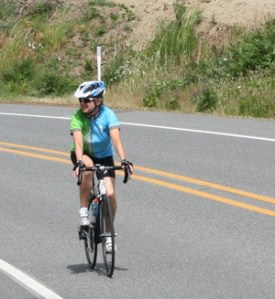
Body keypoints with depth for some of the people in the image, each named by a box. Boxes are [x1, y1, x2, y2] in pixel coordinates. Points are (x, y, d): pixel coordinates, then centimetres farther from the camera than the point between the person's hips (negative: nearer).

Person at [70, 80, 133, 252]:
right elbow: (78, 141, -35)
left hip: (104, 156, 1)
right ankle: (83, 211, -23)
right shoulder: (78, 117, -23)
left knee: (110, 194, -14)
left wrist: (124, 160, -49)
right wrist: (79, 162, -52)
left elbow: (116, 138, -34)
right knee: (88, 168, -38)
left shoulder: (108, 114, -23)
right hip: (84, 155, -1)